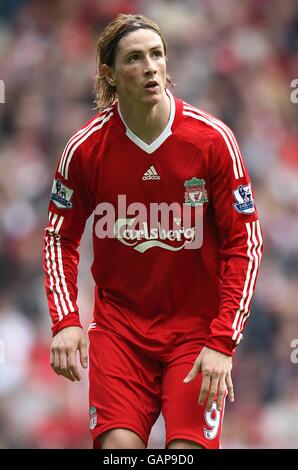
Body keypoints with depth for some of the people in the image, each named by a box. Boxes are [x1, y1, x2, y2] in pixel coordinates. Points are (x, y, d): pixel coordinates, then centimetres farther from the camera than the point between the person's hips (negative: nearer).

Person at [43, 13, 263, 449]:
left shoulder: (212, 139, -10)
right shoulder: (86, 148, -6)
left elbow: (245, 242, -6)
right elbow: (60, 237, 7)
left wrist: (223, 341, -13)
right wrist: (65, 321, -8)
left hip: (198, 327, -1)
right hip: (119, 326, 1)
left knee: (189, 446, -13)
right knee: (118, 444, -15)